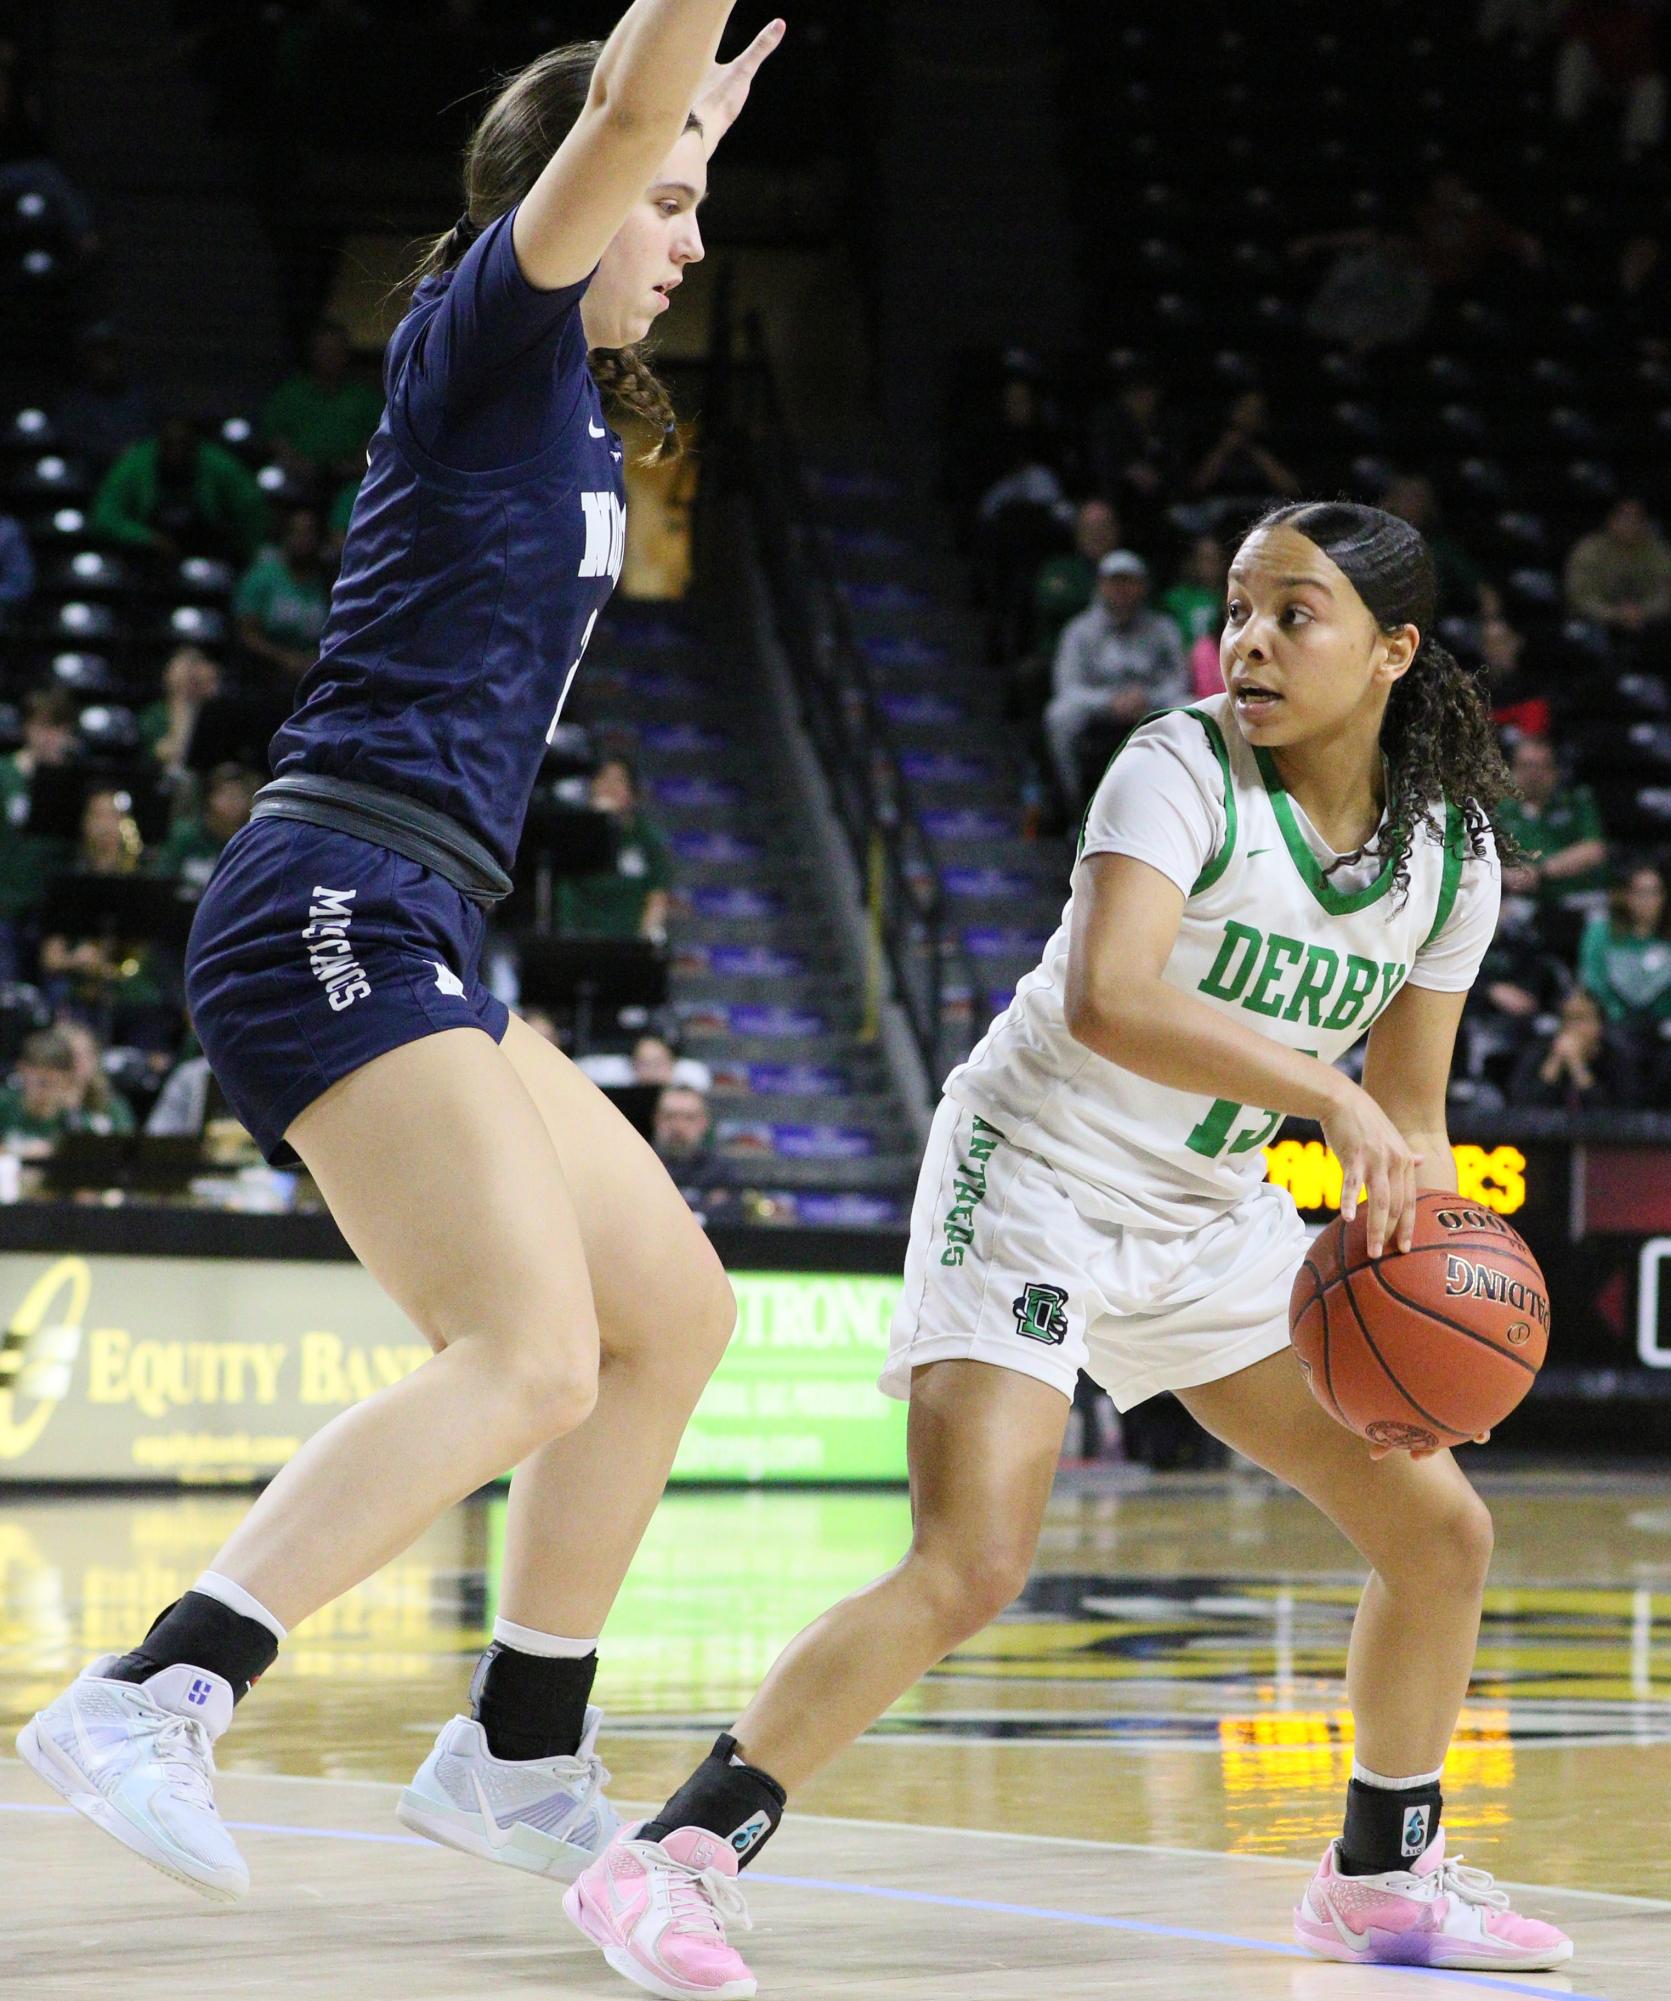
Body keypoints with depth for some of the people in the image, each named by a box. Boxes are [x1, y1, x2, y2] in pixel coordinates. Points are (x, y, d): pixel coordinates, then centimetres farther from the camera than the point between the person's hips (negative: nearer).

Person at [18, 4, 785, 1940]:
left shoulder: (563, 384, 21)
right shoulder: (481, 329, -3)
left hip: (405, 945, 10)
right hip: (337, 908, -10)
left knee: (672, 1309, 14)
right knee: (532, 1357, -22)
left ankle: (518, 1759, 19)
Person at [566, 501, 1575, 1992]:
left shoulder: (1451, 848, -2)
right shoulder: (1180, 770, -20)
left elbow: (1411, 1123, 6)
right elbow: (1107, 999, -37)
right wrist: (1328, 1093, -42)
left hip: (1210, 1214, 7)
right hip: (1034, 1181, -7)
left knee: (1442, 1528, 7)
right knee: (969, 1567, -24)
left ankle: (1381, 1876, 27)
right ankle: (673, 1856, -18)